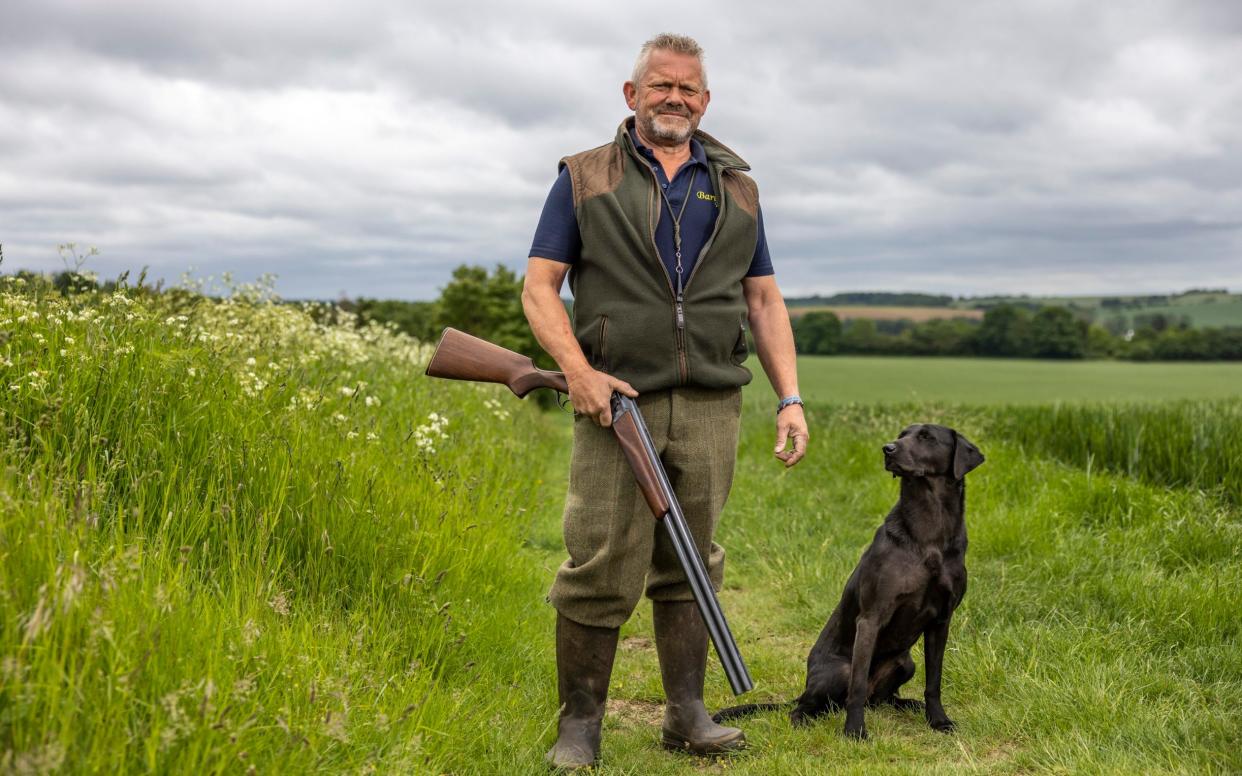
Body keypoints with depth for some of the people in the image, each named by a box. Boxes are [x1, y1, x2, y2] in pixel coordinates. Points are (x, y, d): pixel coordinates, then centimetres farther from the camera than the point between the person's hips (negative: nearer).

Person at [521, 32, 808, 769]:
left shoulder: (737, 189, 17)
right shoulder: (585, 179, 8)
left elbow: (765, 300, 16)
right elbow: (539, 285, 3)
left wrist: (790, 397, 6)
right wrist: (578, 370, -12)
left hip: (709, 410, 3)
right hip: (618, 405, -3)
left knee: (688, 568, 9)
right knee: (601, 573, -4)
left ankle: (687, 715, 19)